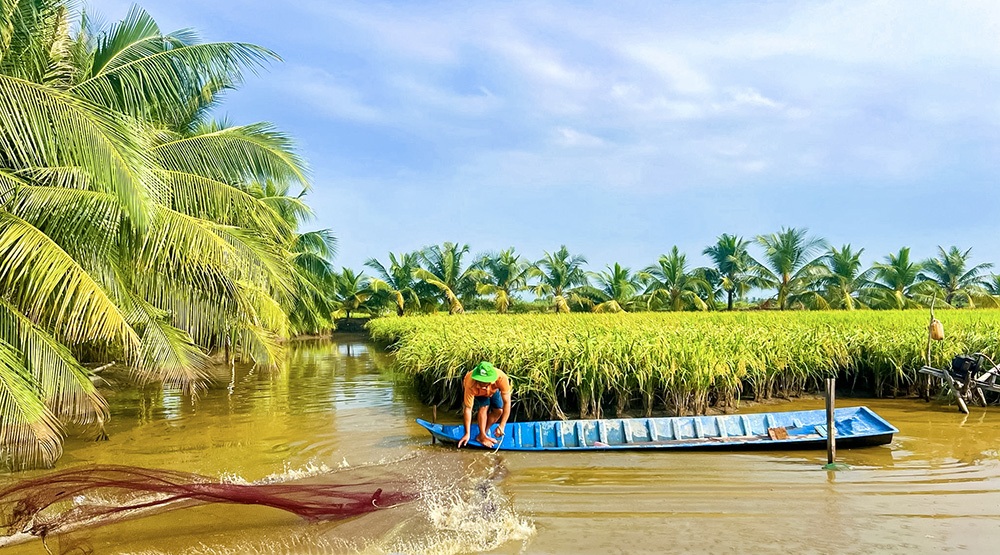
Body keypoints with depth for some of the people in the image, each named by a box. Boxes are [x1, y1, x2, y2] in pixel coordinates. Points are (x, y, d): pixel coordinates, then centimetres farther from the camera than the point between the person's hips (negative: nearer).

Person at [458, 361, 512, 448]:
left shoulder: (501, 378, -43)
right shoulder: (471, 384, -44)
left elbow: (507, 402, -37)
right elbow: (468, 408, -36)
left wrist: (502, 426, -41)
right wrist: (467, 434, -32)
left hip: (492, 390, 3)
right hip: (476, 392, -2)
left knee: (499, 410, -11)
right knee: (484, 406, -26)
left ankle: (484, 432, 10)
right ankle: (482, 436, -10)